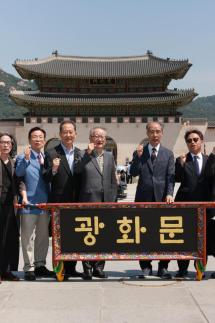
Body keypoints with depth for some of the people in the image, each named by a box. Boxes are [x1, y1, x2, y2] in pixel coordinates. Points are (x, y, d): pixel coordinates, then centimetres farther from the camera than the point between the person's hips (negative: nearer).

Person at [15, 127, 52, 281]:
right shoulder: (23, 157, -2)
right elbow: (18, 174, -20)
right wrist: (26, 159, -29)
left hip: (45, 203, 5)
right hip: (29, 203, -5)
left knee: (43, 236, 13)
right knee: (28, 237, 1)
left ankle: (40, 265, 24)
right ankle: (29, 268, 8)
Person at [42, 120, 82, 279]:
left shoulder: (80, 154, 10)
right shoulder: (52, 153, -2)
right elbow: (46, 179, -6)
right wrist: (53, 170, -26)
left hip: (76, 202, 4)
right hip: (59, 202, -4)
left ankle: (71, 268, 19)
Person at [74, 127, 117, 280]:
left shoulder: (109, 156, 13)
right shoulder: (84, 155, 2)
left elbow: (113, 180, 13)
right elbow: (77, 169, -17)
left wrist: (112, 200, 7)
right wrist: (88, 153, -19)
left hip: (106, 203, 4)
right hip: (88, 202, -4)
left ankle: (99, 267, 19)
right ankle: (87, 268, 9)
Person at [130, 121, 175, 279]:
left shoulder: (168, 154, 8)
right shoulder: (139, 152, 8)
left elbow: (170, 177, 2)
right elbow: (133, 173, -2)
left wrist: (169, 194, -11)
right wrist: (138, 156, -15)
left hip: (162, 198, 0)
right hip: (144, 198, 0)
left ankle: (163, 267, 10)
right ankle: (146, 266, 13)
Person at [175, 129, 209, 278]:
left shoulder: (209, 160, 10)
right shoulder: (182, 160, 3)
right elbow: (177, 179, -9)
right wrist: (181, 164, -20)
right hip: (185, 203, -1)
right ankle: (183, 268, 13)